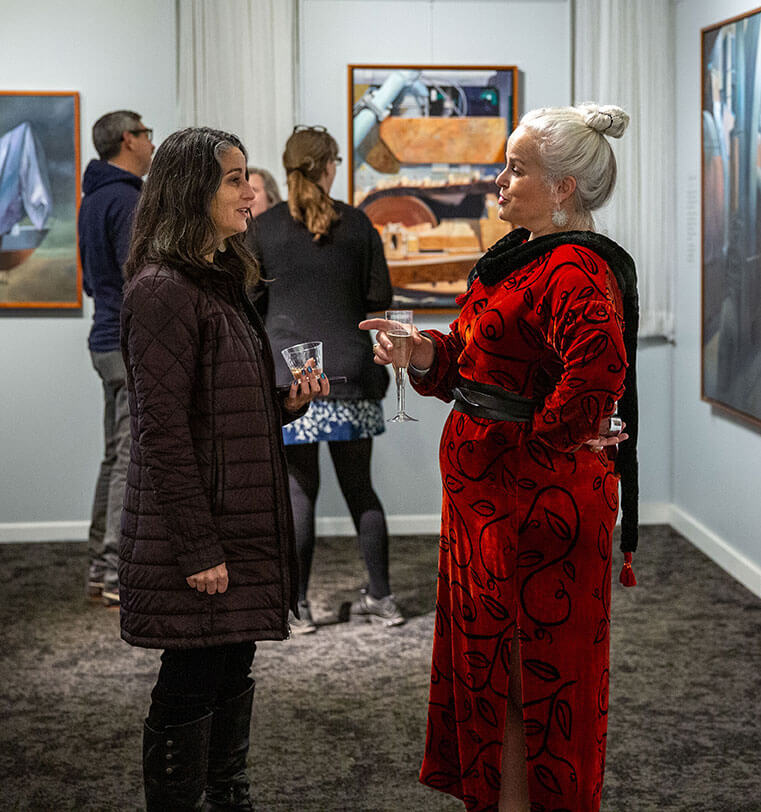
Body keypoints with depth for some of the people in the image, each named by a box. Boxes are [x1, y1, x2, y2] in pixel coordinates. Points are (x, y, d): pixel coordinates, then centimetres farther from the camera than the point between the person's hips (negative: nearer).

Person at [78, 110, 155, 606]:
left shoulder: (93, 200, 17)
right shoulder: (127, 200, -14)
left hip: (109, 342, 10)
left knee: (116, 458, 13)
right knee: (133, 460, -8)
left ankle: (101, 569, 18)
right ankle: (121, 575, -6)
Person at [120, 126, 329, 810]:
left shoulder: (222, 282, 14)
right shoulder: (163, 290, -16)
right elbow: (163, 431, -19)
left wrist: (287, 402, 3)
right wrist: (199, 548, -20)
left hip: (242, 521, 9)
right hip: (196, 529, -9)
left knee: (233, 675, 16)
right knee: (191, 683, 0)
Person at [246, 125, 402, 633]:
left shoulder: (264, 228, -1)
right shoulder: (357, 224, 2)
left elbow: (248, 302, 0)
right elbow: (380, 296, 4)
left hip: (290, 375, -1)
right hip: (350, 371, 2)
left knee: (300, 490, 3)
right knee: (360, 487, 11)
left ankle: (297, 607, 4)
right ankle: (381, 597, 16)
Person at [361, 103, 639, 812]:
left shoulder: (575, 271, -20)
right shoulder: (518, 255, 14)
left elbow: (600, 365, -38)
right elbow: (472, 361, 19)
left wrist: (552, 432, -23)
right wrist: (423, 354, -1)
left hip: (537, 500, -11)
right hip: (486, 489, 11)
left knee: (530, 672, 2)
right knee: (486, 656, 19)